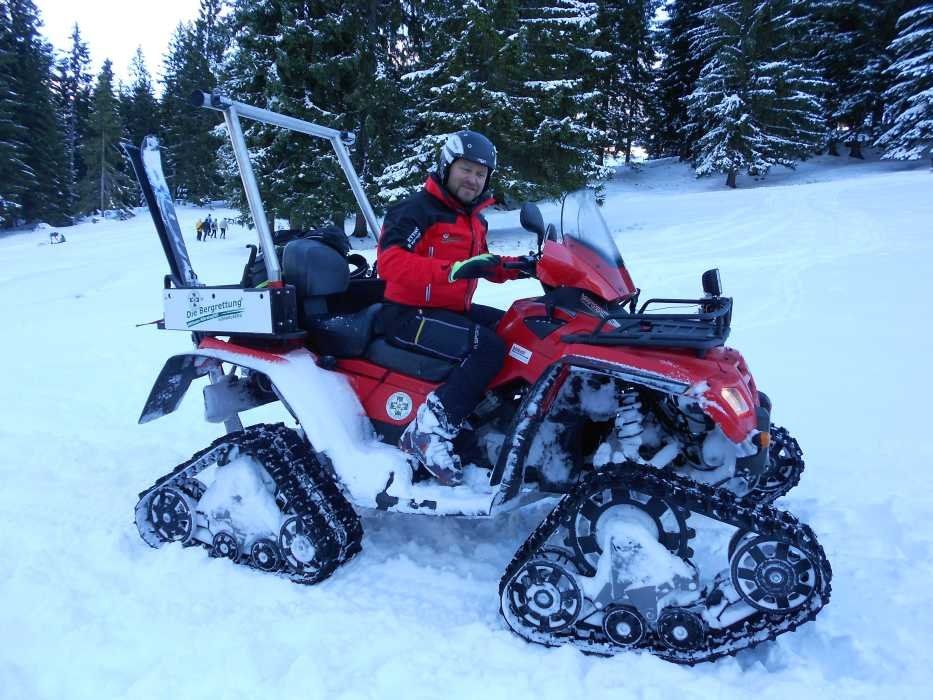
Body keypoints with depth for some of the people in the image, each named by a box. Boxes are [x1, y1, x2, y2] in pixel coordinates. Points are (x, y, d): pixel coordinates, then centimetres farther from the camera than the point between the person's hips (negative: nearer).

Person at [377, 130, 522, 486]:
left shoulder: (473, 219, 16)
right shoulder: (418, 209, -12)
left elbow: (481, 265, 28)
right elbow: (389, 262, -27)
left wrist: (516, 267, 6)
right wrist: (453, 270, -38)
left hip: (454, 310, 9)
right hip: (410, 315, -9)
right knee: (490, 348, -28)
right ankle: (428, 430, -27)